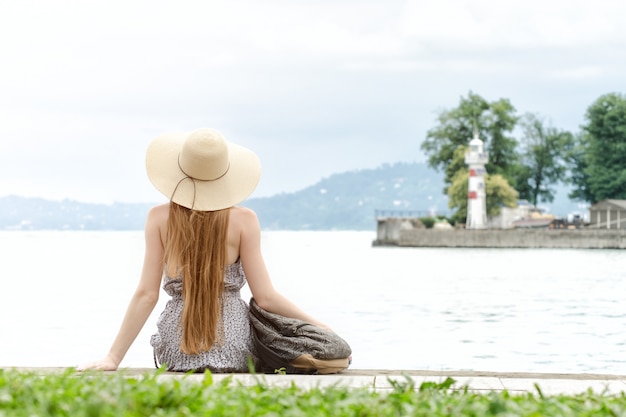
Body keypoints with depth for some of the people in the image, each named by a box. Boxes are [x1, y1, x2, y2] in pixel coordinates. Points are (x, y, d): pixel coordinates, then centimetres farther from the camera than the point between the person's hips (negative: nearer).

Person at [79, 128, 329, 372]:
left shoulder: (159, 218, -3)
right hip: (234, 349, -1)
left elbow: (146, 295, -7)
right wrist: (318, 325, 4)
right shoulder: (243, 220, -6)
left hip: (176, 351, 1)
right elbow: (265, 298, -7)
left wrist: (113, 358, -3)